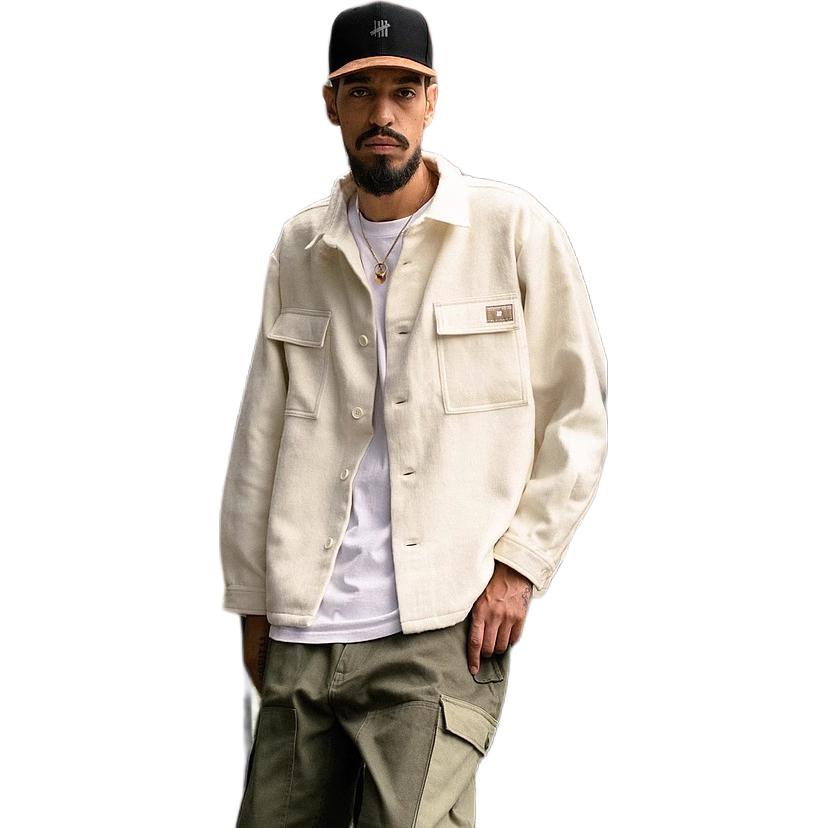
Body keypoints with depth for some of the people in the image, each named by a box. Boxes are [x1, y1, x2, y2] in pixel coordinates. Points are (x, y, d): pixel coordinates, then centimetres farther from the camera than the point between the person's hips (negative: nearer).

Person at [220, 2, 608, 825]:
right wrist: (252, 597, 14)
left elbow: (577, 414, 3)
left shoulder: (514, 230, 0)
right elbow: (261, 433, 15)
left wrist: (521, 561, -6)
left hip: (441, 633, -4)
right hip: (303, 634, 4)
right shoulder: (300, 248, 11)